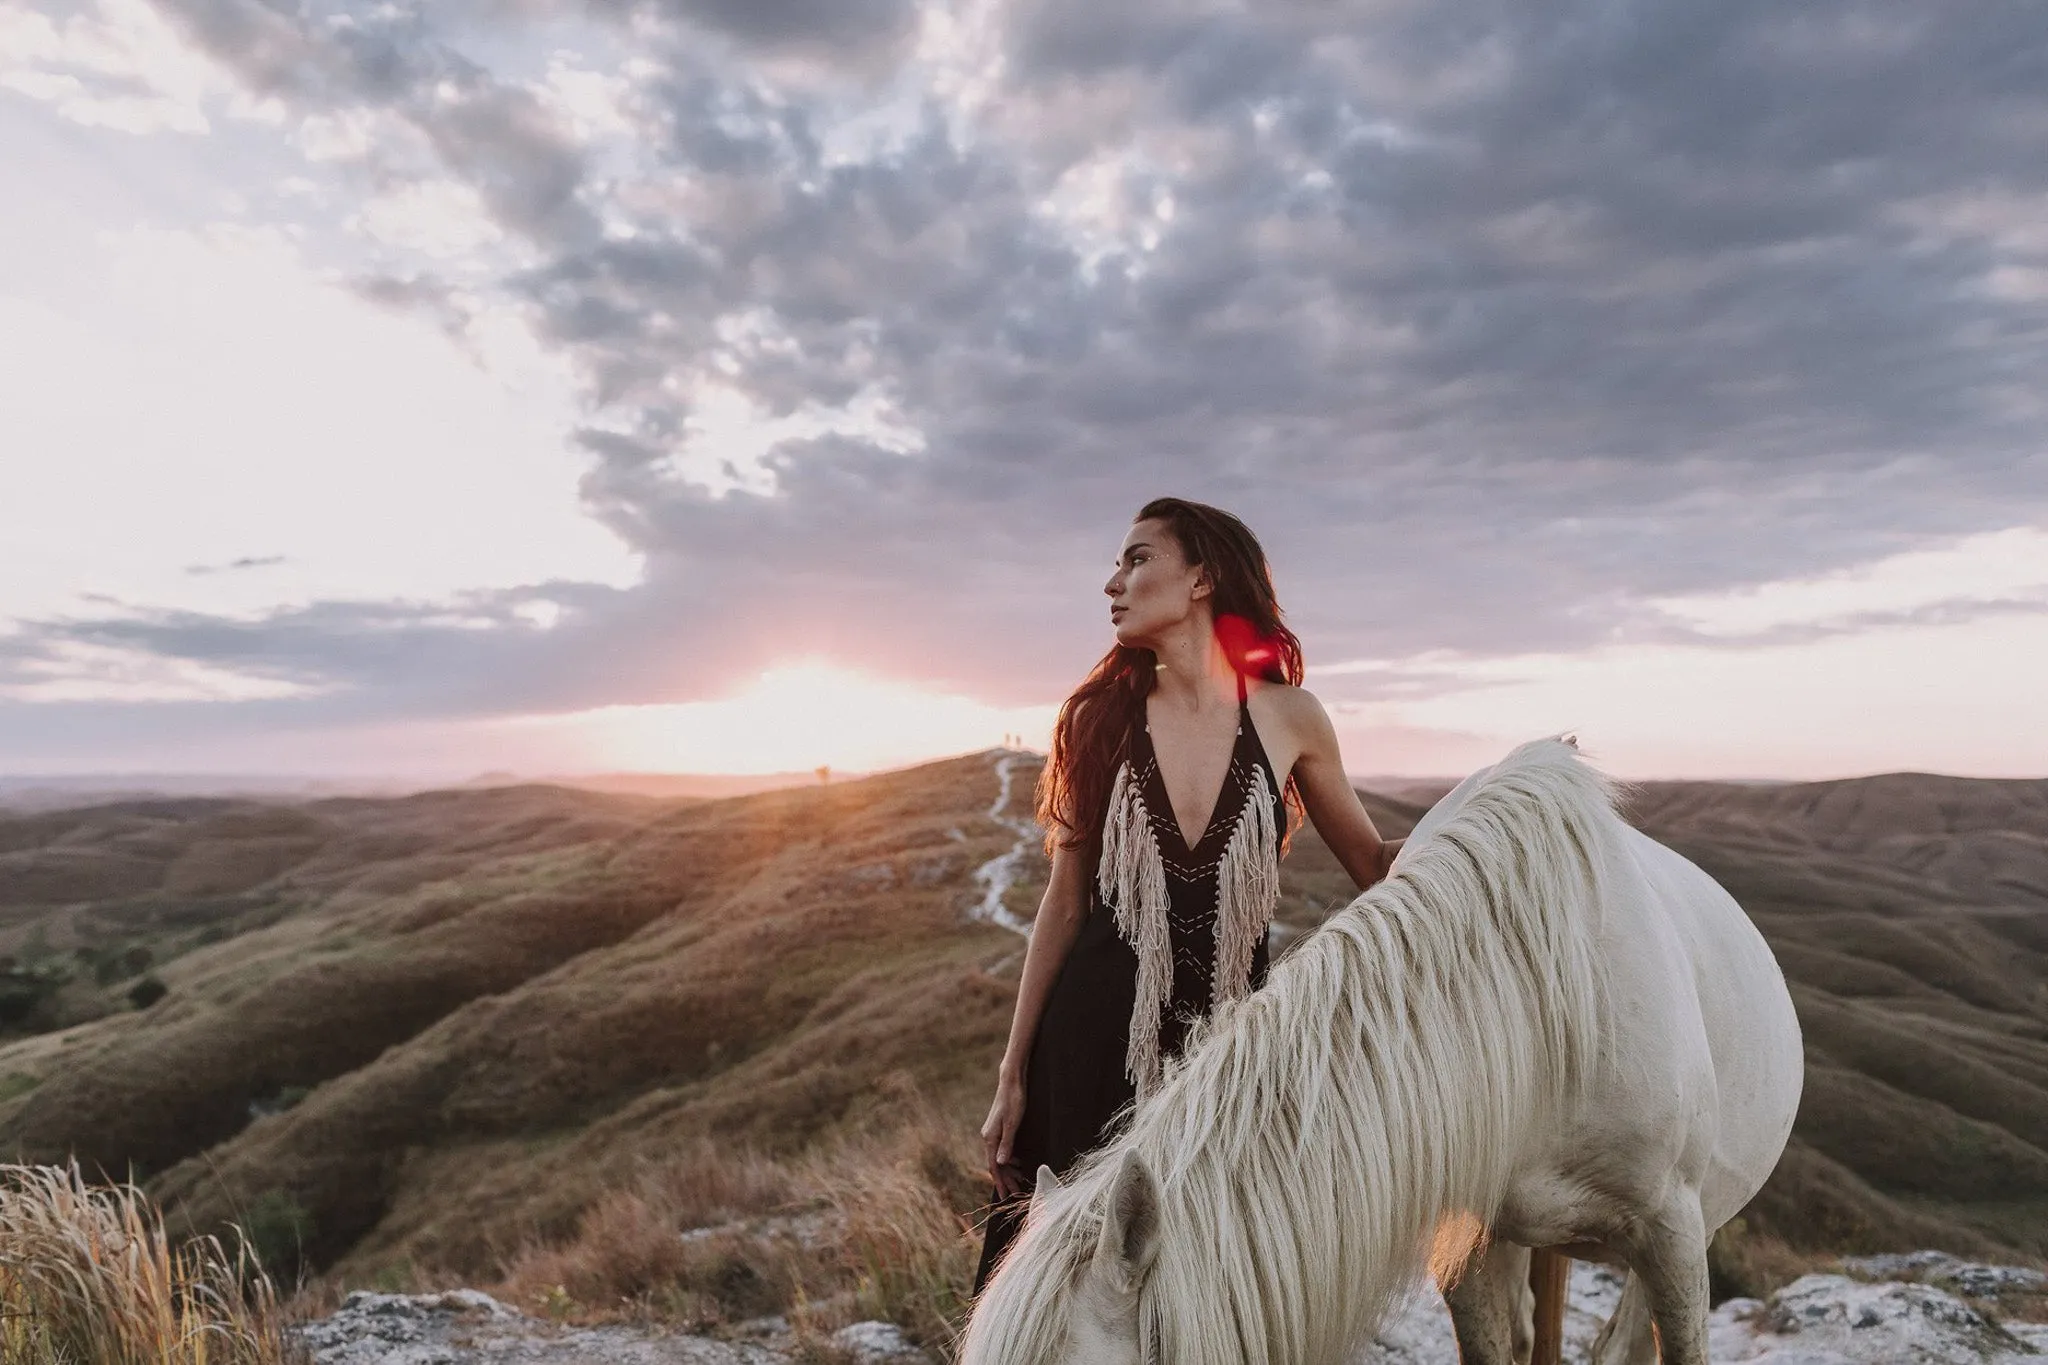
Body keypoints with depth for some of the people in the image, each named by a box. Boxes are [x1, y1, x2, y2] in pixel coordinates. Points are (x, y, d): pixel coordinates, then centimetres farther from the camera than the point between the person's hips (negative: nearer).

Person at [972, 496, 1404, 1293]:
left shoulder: (1288, 717, -2)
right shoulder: (1099, 716, -1)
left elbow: (1373, 866, 8)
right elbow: (1064, 902, 2)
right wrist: (1013, 1075, 3)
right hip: (1096, 1038, 0)